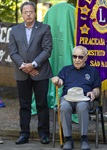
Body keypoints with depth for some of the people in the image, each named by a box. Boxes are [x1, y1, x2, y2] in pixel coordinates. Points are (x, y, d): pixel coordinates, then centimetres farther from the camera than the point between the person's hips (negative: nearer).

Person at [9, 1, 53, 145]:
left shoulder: (44, 28, 1)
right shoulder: (15, 30, 9)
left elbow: (47, 50, -6)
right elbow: (13, 52, 4)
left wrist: (33, 64, -14)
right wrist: (23, 66, -11)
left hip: (40, 72, -2)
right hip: (22, 74, 3)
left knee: (42, 104, 1)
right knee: (24, 105, 6)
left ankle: (44, 133, 8)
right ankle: (24, 134, 10)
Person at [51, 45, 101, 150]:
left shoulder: (92, 71, 24)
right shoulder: (66, 69, 27)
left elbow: (97, 89, 19)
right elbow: (60, 83, 11)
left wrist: (93, 93, -5)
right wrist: (57, 81, -14)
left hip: (84, 98, -1)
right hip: (67, 97, 1)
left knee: (82, 107, -40)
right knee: (64, 107, -37)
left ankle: (84, 139, -36)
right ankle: (68, 139, -31)